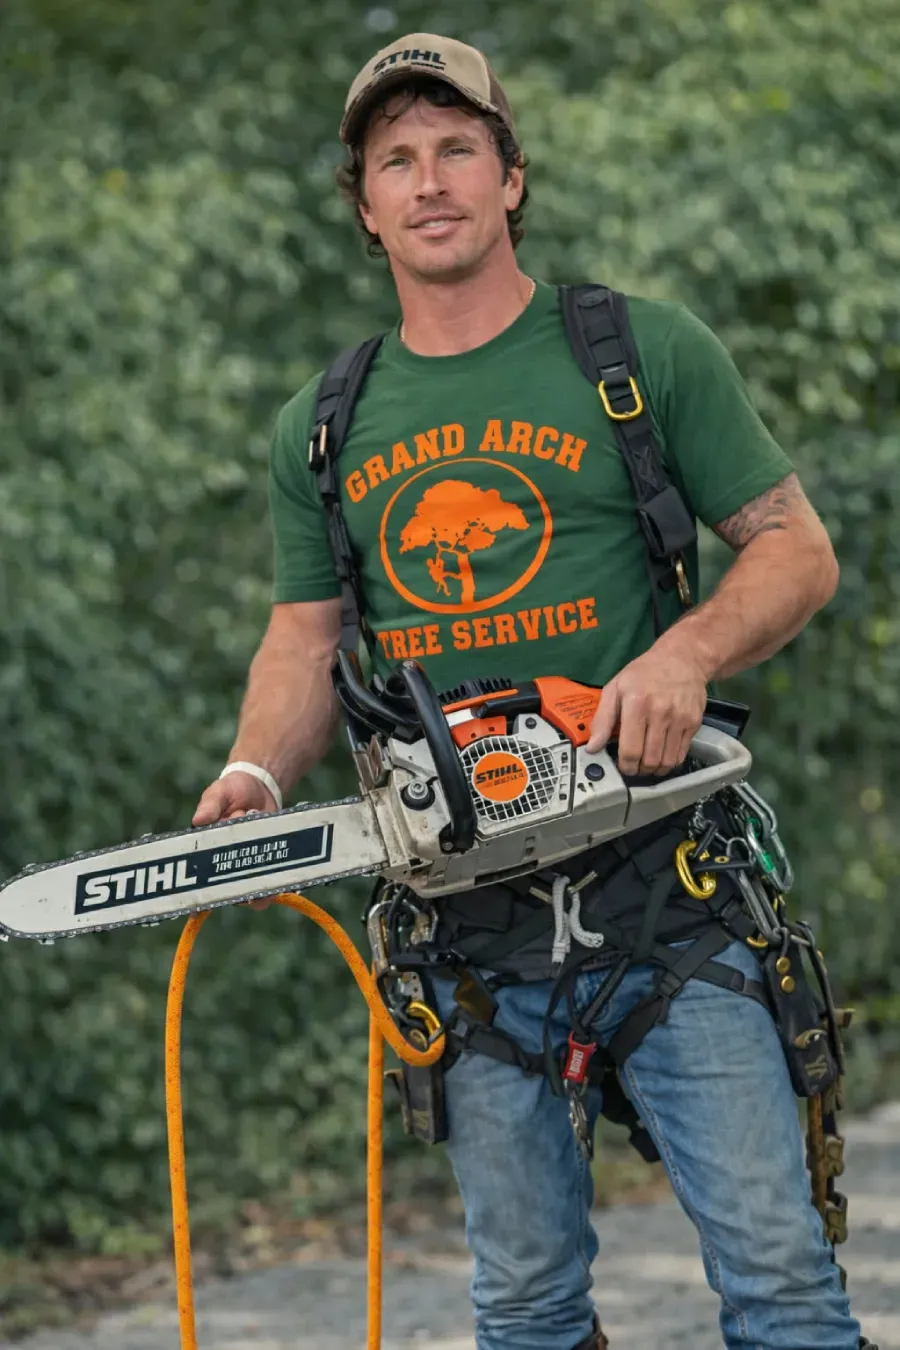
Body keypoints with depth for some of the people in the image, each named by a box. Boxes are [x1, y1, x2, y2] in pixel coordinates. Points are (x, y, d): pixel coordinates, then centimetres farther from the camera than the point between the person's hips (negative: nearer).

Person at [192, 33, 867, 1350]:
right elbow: (304, 644, 16)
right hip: (466, 931, 3)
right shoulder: (324, 431, 13)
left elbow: (797, 548, 3)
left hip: (666, 900, -3)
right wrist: (258, 774, -5)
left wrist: (686, 651, -16)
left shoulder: (646, 352, 2)